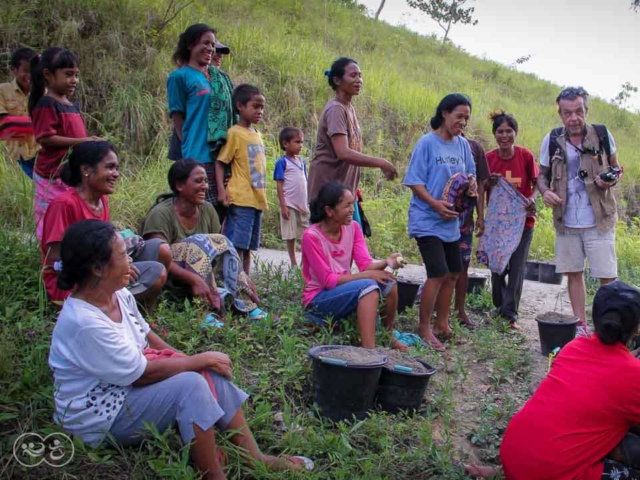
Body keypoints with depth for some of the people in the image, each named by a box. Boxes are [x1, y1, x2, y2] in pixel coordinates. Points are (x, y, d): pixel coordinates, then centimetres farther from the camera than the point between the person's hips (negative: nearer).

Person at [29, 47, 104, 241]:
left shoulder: (72, 106, 14)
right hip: (54, 175, -8)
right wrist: (80, 142, -22)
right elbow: (45, 138, -19)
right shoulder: (46, 104, -11)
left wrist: (89, 142, 4)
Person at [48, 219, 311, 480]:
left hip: (128, 385, 9)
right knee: (190, 385, -28)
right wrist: (201, 360, -16)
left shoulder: (118, 294, -1)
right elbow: (142, 374, -24)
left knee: (213, 374, -6)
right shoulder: (84, 323, -29)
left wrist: (191, 360, -3)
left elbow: (148, 338, 11)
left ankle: (255, 458, -1)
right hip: (99, 418, -9)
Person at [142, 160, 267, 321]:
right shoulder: (162, 214, -20)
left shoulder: (207, 209, -1)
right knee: (199, 246, -28)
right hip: (168, 279, -6)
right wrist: (194, 279, -42)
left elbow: (223, 249, -1)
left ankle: (244, 306, -20)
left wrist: (242, 277, -16)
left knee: (221, 244, -18)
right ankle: (208, 308, -35)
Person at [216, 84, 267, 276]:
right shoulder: (235, 133, -7)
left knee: (248, 247, 14)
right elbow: (220, 162, -9)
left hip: (257, 199, 8)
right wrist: (221, 189, -21)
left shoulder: (257, 134, 15)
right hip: (240, 199, -8)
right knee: (236, 246, -9)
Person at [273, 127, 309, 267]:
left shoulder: (302, 161, 11)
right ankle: (293, 263, 14)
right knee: (291, 235, 4)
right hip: (290, 205, -5)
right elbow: (279, 184, -8)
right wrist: (283, 206, -13)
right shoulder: (282, 162, -6)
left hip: (304, 205, 5)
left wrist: (310, 202, 13)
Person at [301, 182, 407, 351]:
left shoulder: (353, 227, -2)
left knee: (388, 283, -14)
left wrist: (386, 262, -27)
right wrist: (366, 275, -24)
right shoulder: (311, 236, -20)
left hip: (345, 291, 7)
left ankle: (388, 337, 6)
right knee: (368, 286, -30)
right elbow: (328, 280, -21)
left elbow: (366, 264, -6)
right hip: (318, 300, -7)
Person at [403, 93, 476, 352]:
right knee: (438, 273, -13)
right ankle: (424, 329, 1)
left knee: (452, 273, 12)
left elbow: (470, 176, 16)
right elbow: (414, 182, -12)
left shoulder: (463, 144, 7)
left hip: (451, 221, 7)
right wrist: (435, 203, -24)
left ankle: (442, 325, 27)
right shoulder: (427, 143, -10)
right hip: (427, 220, -7)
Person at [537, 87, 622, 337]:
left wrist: (611, 179, -14)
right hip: (566, 221, 2)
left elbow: (615, 168, 9)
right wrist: (545, 191, -13)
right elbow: (542, 175, 8)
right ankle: (581, 326, 24)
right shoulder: (551, 140, -3)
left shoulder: (602, 135, -5)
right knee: (574, 273, 11)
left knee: (607, 276, -2)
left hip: (599, 220, -2)